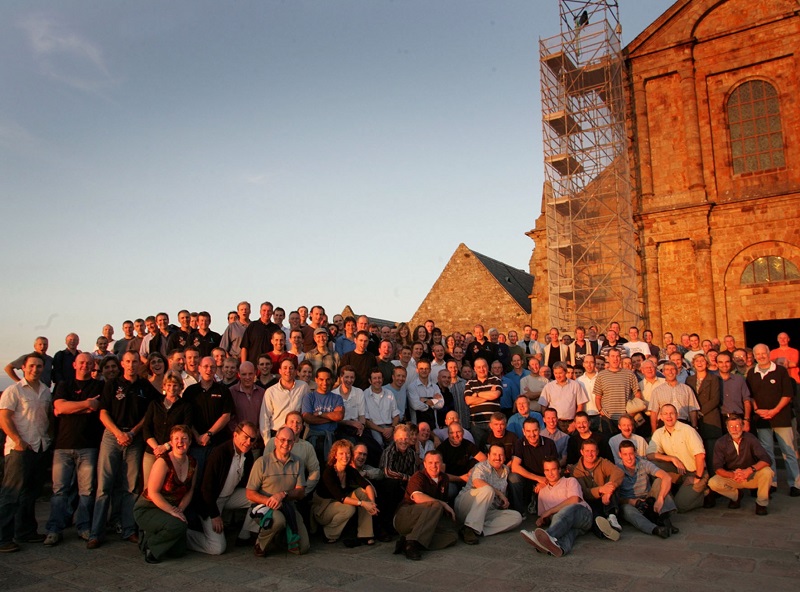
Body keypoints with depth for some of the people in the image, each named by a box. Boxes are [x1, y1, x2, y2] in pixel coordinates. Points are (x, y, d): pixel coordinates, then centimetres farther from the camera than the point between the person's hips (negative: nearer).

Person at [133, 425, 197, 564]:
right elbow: (153, 492, -22)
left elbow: (189, 491, 5)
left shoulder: (193, 463, -1)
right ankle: (149, 543, -6)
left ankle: (150, 535, 24)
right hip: (147, 509, -7)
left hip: (172, 509, 7)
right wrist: (172, 512, -25)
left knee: (179, 551, 2)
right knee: (178, 525, -33)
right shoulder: (163, 462, -21)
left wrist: (180, 509, -12)